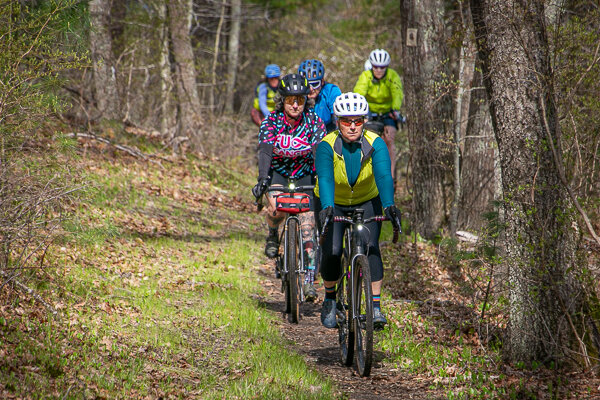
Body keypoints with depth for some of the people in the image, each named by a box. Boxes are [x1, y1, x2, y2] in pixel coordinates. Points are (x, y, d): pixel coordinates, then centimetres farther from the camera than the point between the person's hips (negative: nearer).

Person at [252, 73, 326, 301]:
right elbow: (265, 151, -29)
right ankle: (273, 236, 6)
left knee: (307, 226, -12)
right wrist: (262, 180, -44)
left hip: (304, 175, 0)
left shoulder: (314, 121, -16)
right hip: (278, 173, 0)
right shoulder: (271, 121, -17)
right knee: (276, 209, -29)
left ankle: (309, 279, -6)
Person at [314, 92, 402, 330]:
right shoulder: (327, 146, -25)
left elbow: (384, 176, -37)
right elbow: (325, 179, -39)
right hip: (332, 204, -1)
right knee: (331, 252, -15)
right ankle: (329, 300, 11)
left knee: (370, 248, -19)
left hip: (367, 202, 1)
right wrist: (327, 208, -57)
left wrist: (389, 206, -54)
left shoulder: (375, 144, -23)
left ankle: (375, 307, -15)